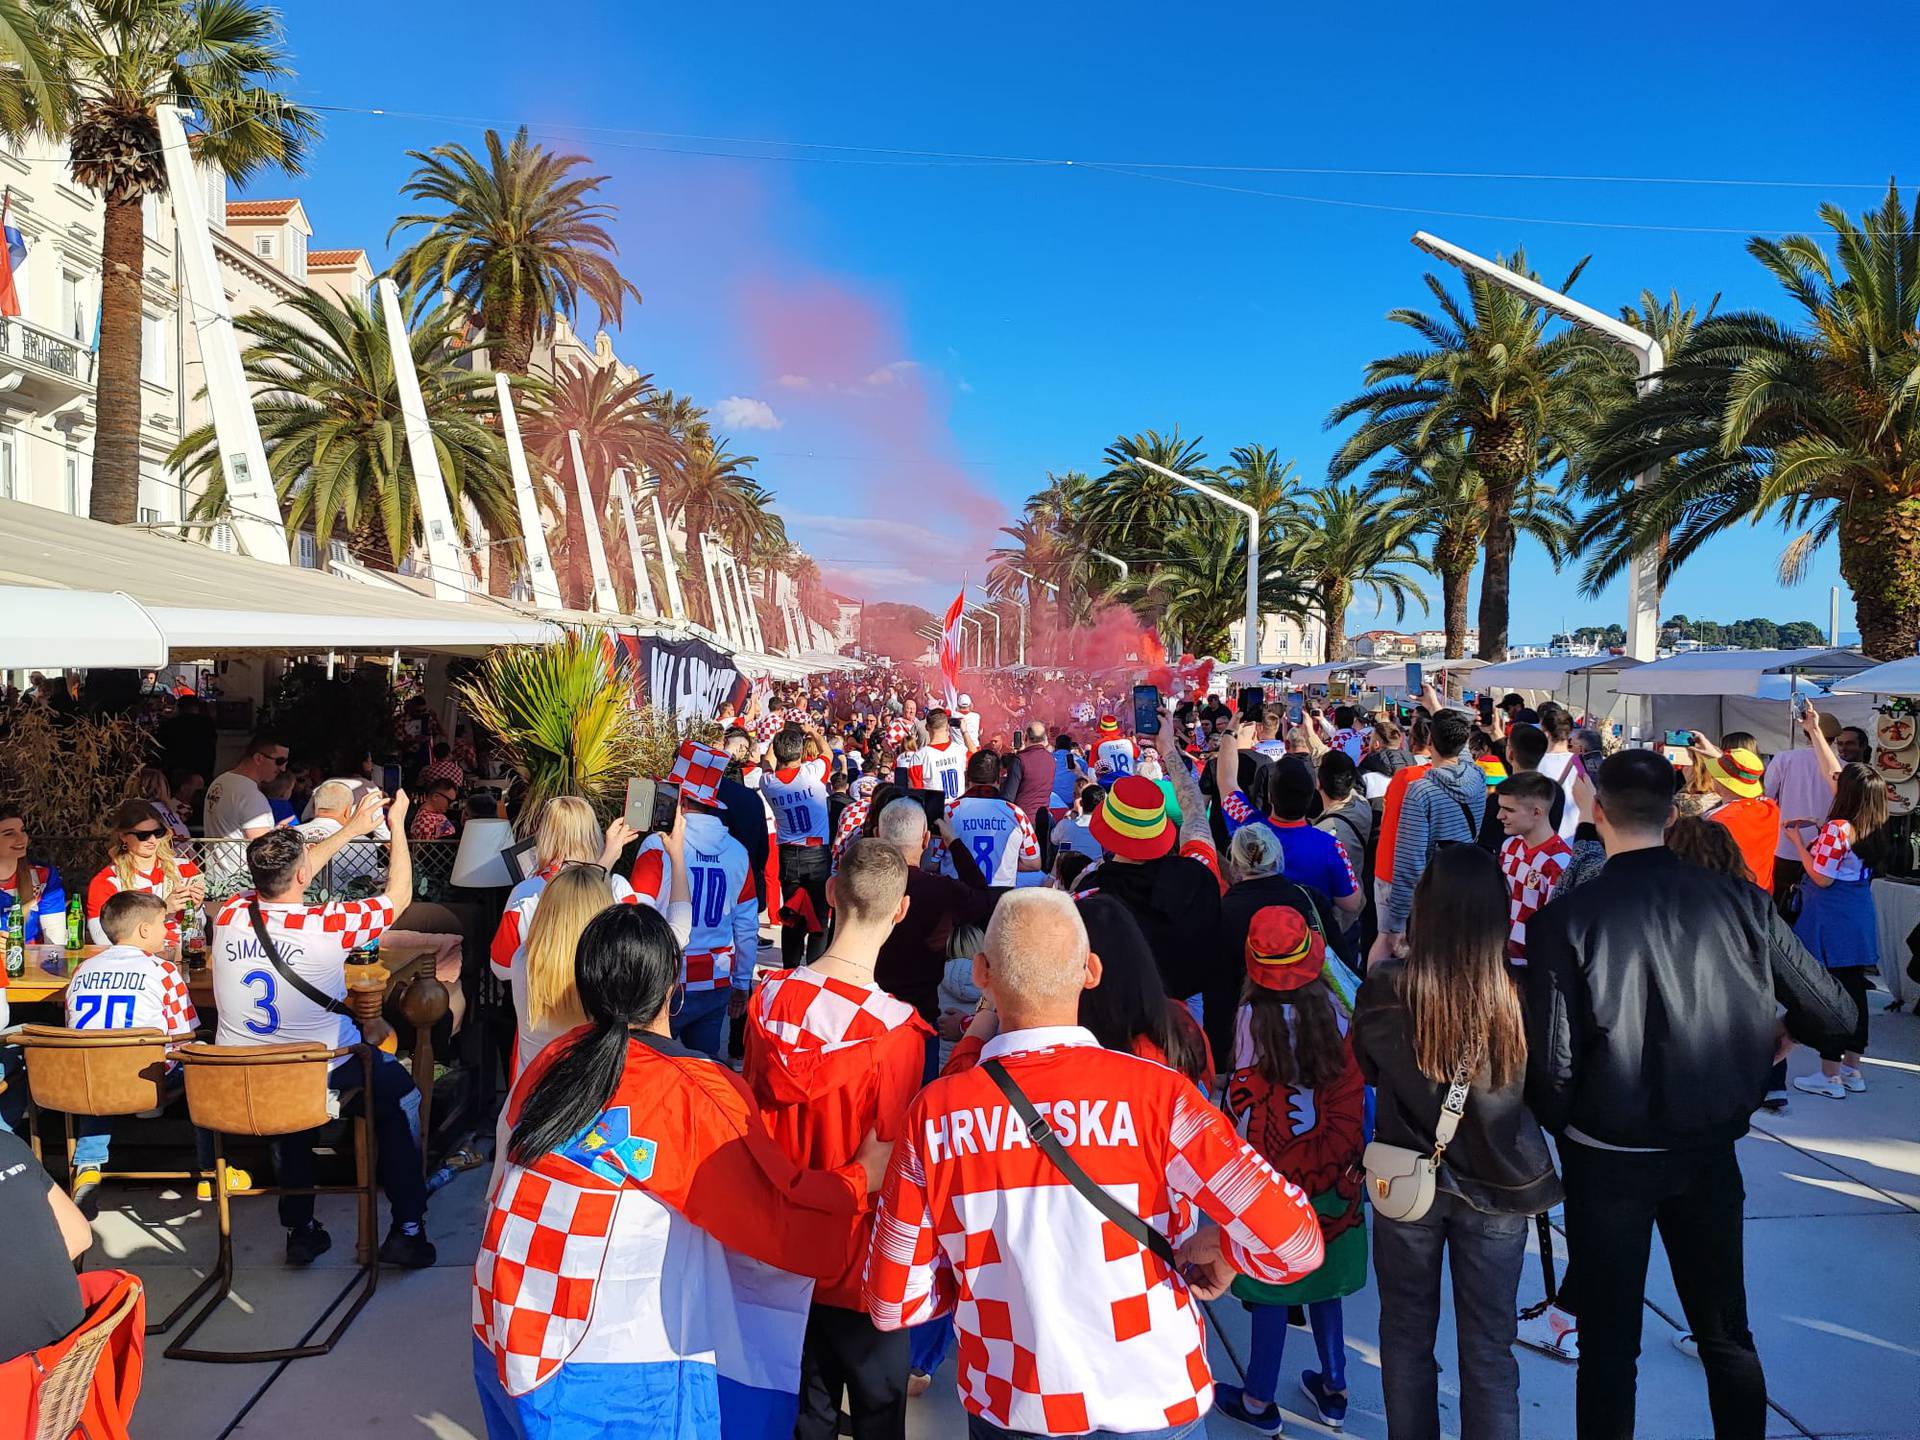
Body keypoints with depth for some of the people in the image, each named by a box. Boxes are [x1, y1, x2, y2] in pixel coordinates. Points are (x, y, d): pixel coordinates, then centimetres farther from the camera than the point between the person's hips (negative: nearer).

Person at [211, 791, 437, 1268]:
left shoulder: (230, 915, -12)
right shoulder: (327, 926, -25)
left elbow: (286, 878, 9)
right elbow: (399, 895, -7)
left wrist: (353, 829, 15)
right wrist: (397, 827, 5)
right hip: (322, 1079, -4)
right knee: (400, 1087, 22)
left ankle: (301, 1229, 35)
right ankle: (408, 1228, 19)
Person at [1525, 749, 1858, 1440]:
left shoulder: (1565, 917, -18)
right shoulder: (1739, 900, -9)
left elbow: (1551, 1061, -18)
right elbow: (1836, 1017, -3)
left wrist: (1560, 1125, 4)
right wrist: (1782, 1030, 19)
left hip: (1608, 1157, -3)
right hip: (1709, 1151, 3)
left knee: (1609, 1343, 12)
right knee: (1726, 1331, 22)